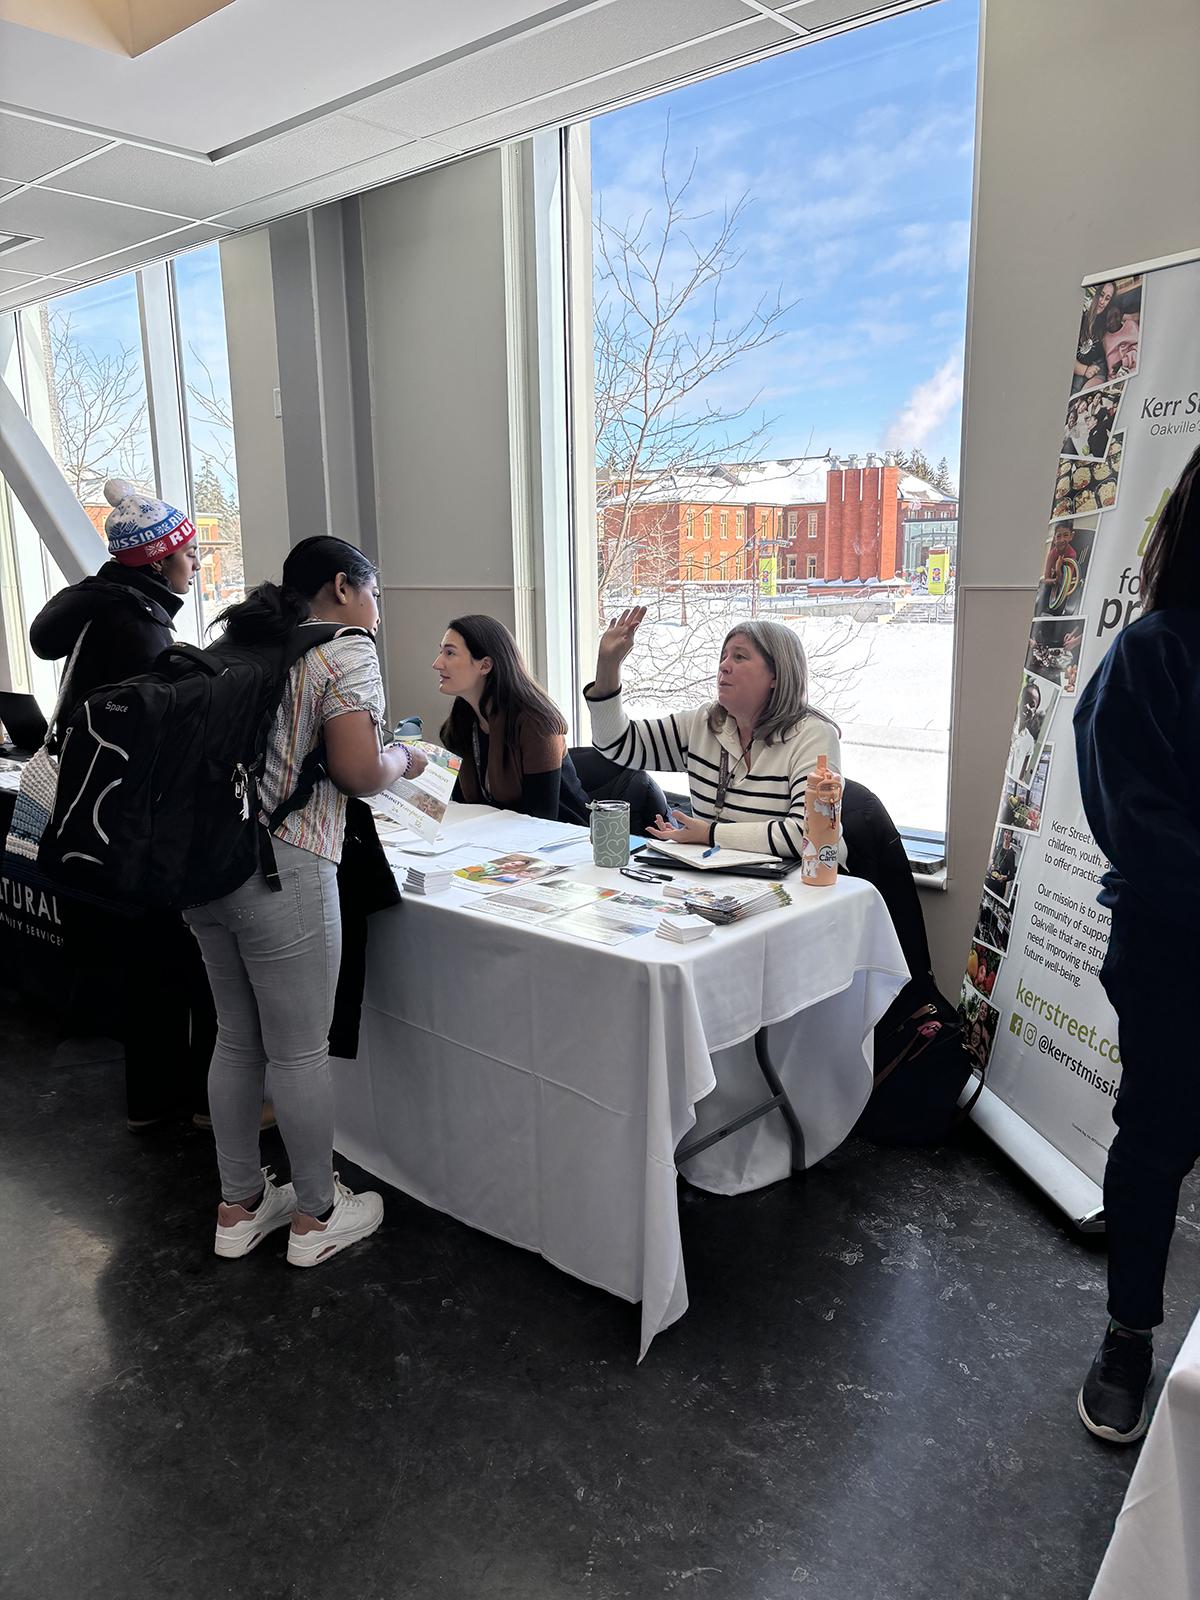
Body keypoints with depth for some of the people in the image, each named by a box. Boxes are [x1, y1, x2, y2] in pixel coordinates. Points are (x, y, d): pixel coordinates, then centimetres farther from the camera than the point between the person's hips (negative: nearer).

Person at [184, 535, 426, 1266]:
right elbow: (357, 771, -16)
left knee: (238, 1040, 18)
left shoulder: (241, 644, 16)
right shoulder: (346, 650, -6)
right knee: (300, 1051, 6)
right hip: (282, 870, -8)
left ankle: (239, 1205, 32)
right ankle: (316, 1214, 22)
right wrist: (403, 758, 3)